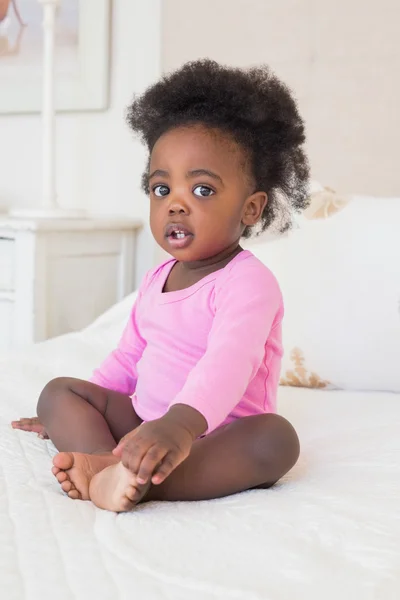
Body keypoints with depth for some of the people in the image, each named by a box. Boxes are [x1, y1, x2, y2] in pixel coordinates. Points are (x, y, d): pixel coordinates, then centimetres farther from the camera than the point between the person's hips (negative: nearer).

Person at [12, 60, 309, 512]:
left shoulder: (248, 282, -17)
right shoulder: (156, 280, 10)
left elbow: (228, 361, -36)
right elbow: (128, 357, 21)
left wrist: (183, 423, -54)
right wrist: (72, 417, 19)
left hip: (220, 437, -7)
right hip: (145, 424, 7)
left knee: (275, 438, -35)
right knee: (60, 390, -2)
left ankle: (134, 479, -48)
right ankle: (105, 465, -33)